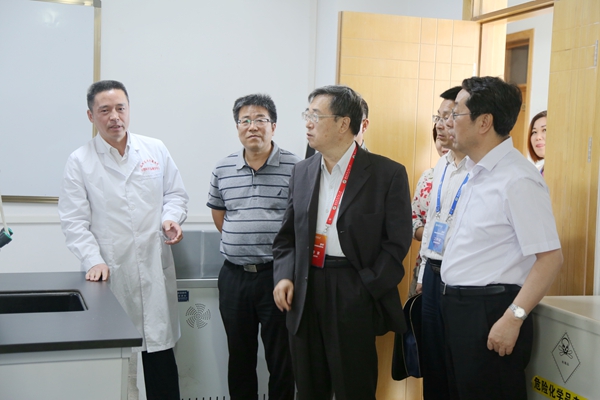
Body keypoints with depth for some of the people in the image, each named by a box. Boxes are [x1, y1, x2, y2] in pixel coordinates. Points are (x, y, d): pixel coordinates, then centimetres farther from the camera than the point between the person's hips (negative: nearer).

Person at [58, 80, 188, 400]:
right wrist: (93, 261, -13)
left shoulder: (155, 150, 9)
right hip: (111, 276, -2)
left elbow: (176, 194, 15)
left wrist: (171, 218, -6)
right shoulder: (80, 162, 2)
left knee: (160, 355, 4)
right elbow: (74, 221, -1)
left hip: (156, 272, 2)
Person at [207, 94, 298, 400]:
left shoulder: (295, 168, -7)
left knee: (282, 358, 5)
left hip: (277, 274, -4)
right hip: (234, 276, 4)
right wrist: (239, 243, 12)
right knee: (239, 357, 15)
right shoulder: (223, 170, 7)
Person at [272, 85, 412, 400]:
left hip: (354, 293, -4)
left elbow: (397, 241, -7)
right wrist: (283, 276, 0)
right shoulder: (302, 171, 11)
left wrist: (365, 289, -13)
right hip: (305, 290, 5)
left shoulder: (388, 173, -5)